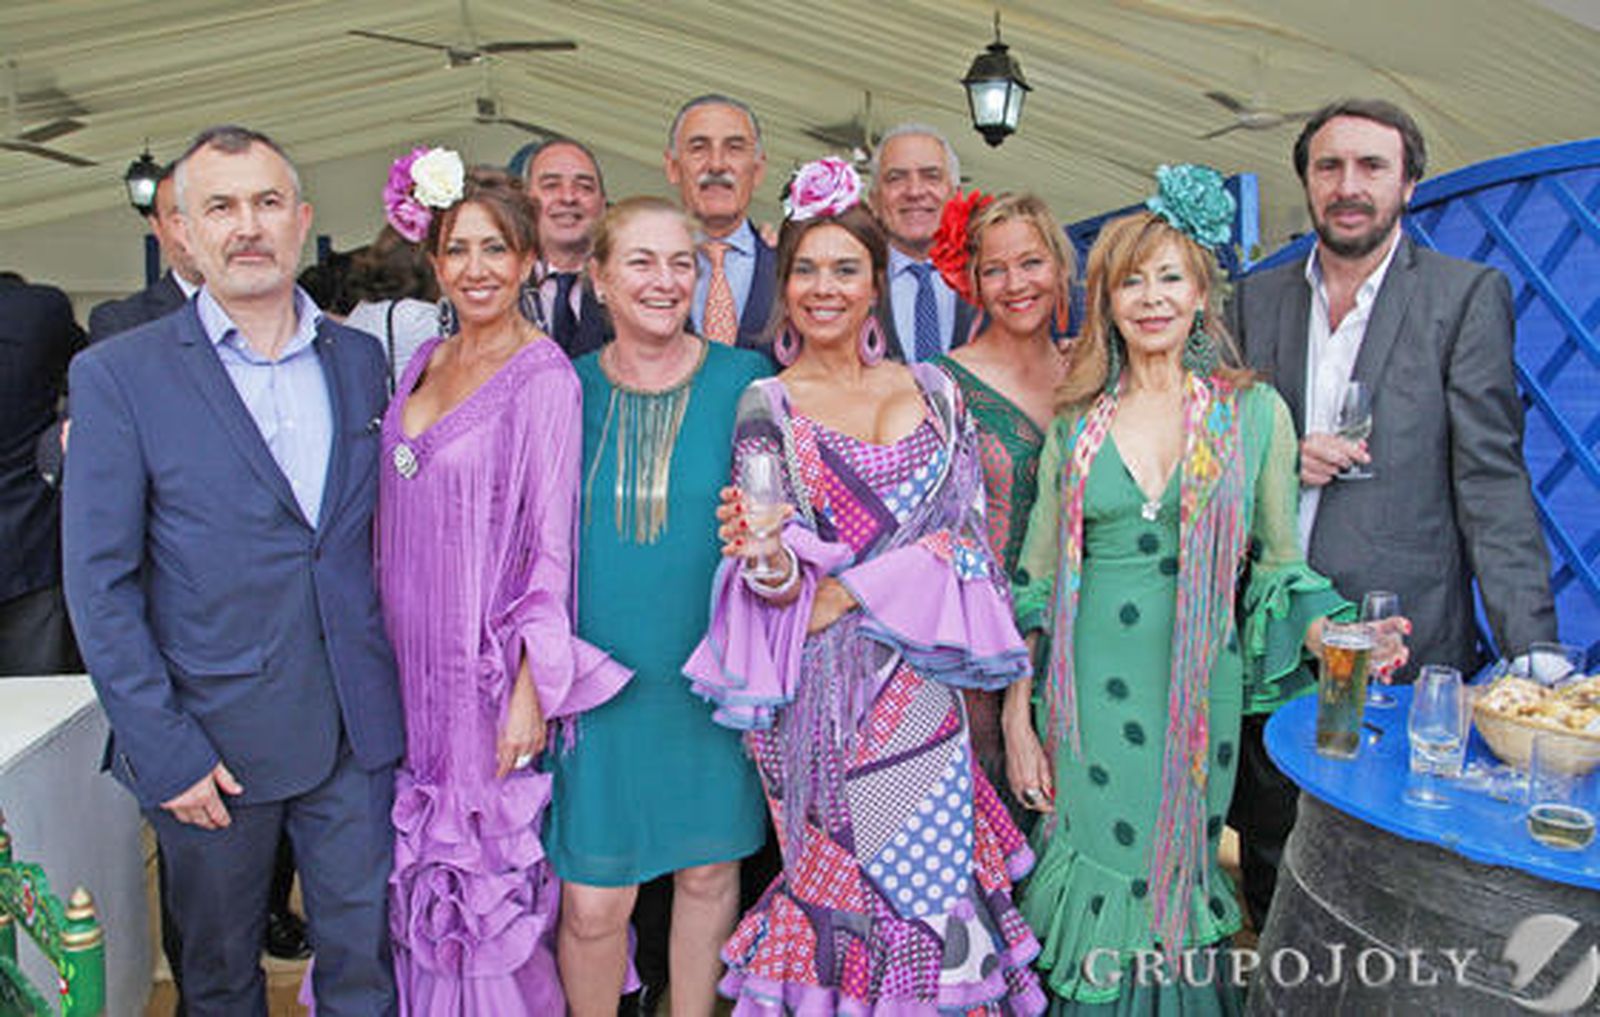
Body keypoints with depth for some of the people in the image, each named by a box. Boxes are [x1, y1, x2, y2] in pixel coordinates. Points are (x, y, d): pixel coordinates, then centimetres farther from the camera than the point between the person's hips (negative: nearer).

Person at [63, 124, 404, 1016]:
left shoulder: (360, 360, 5)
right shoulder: (118, 375, -7)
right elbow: (100, 584, -7)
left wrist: (395, 694, 3)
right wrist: (164, 751, -11)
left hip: (357, 732, 3)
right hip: (210, 741, -2)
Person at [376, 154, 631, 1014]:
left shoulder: (544, 378, -14)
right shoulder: (424, 363, 8)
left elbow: (551, 541, -16)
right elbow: (399, 516, 14)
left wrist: (532, 686, -17)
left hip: (489, 664, -7)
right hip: (408, 658, 7)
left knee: (493, 860, 8)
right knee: (421, 862, 19)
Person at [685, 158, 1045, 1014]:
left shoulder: (933, 391, 7)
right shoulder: (768, 407, -1)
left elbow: (970, 535, 2)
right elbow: (778, 581, -5)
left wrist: (856, 587, -9)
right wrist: (766, 558, -28)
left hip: (921, 682, 3)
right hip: (820, 691, -2)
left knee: (931, 876, 7)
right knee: (849, 891, 4)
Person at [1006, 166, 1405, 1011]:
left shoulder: (1255, 412, 2)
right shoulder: (1076, 423, 4)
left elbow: (1276, 567, 6)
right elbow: (1036, 581, 6)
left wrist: (1330, 635, -15)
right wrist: (1017, 719, 1)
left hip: (1200, 693, 0)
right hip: (1092, 700, 1)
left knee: (1181, 873, 9)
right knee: (1098, 872, 7)